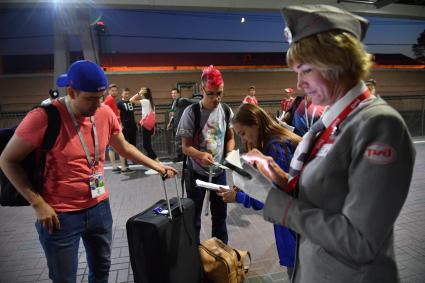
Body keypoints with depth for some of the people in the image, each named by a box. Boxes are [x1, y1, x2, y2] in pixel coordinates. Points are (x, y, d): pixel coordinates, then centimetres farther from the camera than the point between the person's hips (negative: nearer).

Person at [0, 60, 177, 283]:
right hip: (60, 215, -4)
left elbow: (124, 148, 10)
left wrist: (156, 166, 7)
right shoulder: (43, 118, -19)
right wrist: (38, 203, -15)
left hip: (100, 207, 5)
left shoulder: (105, 113, -5)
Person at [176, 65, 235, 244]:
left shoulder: (226, 111, -4)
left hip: (219, 172, 4)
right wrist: (201, 155, -36)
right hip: (196, 173, -3)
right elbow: (186, 147, -15)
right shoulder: (191, 112, -16)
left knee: (220, 214, 18)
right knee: (193, 216, 11)